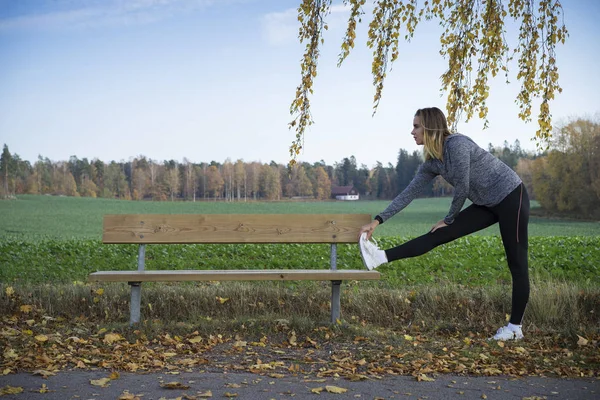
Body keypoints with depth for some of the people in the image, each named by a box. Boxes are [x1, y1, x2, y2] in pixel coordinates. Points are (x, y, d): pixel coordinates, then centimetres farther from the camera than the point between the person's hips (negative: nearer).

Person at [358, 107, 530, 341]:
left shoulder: (457, 144, -23)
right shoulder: (432, 162, 1)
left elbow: (462, 188, -21)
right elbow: (409, 193, 3)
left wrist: (448, 219, -6)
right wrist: (378, 221, 1)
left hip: (511, 197, -7)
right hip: (487, 205, 7)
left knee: (516, 263, -1)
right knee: (438, 235, -3)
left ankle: (515, 327, 4)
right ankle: (381, 257, -10)